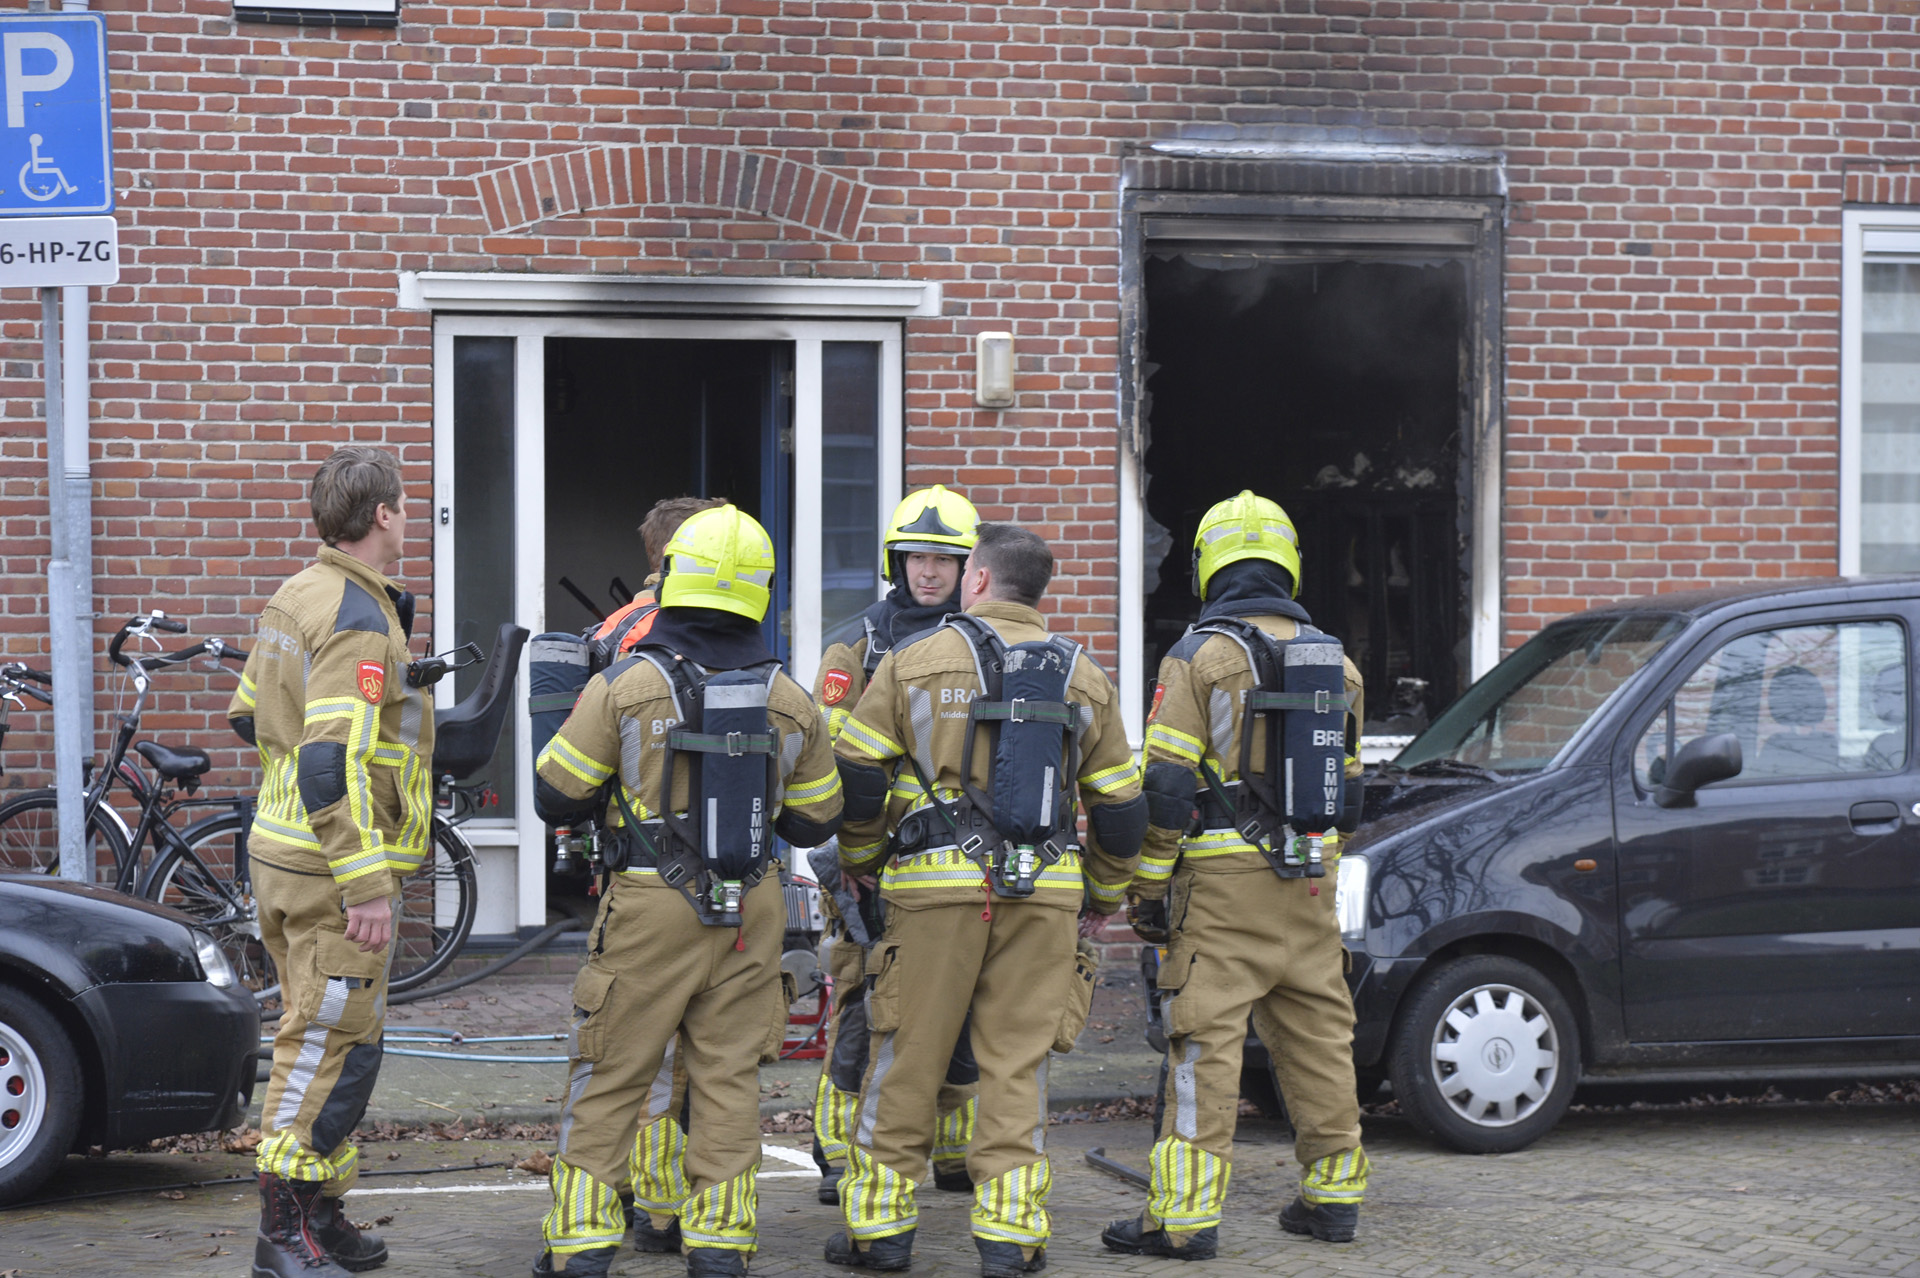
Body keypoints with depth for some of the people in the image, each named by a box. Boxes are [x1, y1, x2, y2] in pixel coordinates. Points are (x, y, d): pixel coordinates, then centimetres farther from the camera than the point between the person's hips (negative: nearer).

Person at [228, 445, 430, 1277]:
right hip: (334, 865, -10)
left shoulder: (295, 598, 12)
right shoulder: (359, 620, -19)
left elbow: (249, 717, 21)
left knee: (318, 1036, 16)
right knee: (332, 1045, -7)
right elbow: (333, 763, -26)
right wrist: (367, 887, -25)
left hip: (280, 850, 10)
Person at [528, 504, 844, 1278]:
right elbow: (814, 824, 10)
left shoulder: (624, 685, -9)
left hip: (651, 910, -2)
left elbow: (555, 798, -4)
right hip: (749, 914, 3)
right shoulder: (790, 701, 1)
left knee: (608, 1081, 7)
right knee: (728, 1080, 10)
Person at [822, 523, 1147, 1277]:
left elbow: (857, 776, 2)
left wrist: (859, 859, 18)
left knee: (907, 1058, 5)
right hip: (1044, 891, 2)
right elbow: (1119, 806, 13)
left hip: (938, 883, -2)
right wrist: (1104, 894, 26)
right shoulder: (1083, 678, 11)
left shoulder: (917, 661, 2)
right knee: (1017, 1062, 6)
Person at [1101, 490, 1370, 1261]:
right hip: (1309, 882, 6)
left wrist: (1146, 886, -4)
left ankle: (1185, 1215, -8)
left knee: (1206, 1043, -6)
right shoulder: (1333, 660, 12)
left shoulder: (1198, 657, -6)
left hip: (1224, 882, -5)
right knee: (1317, 1037, 14)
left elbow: (1165, 786, -10)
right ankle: (1333, 1195, 21)